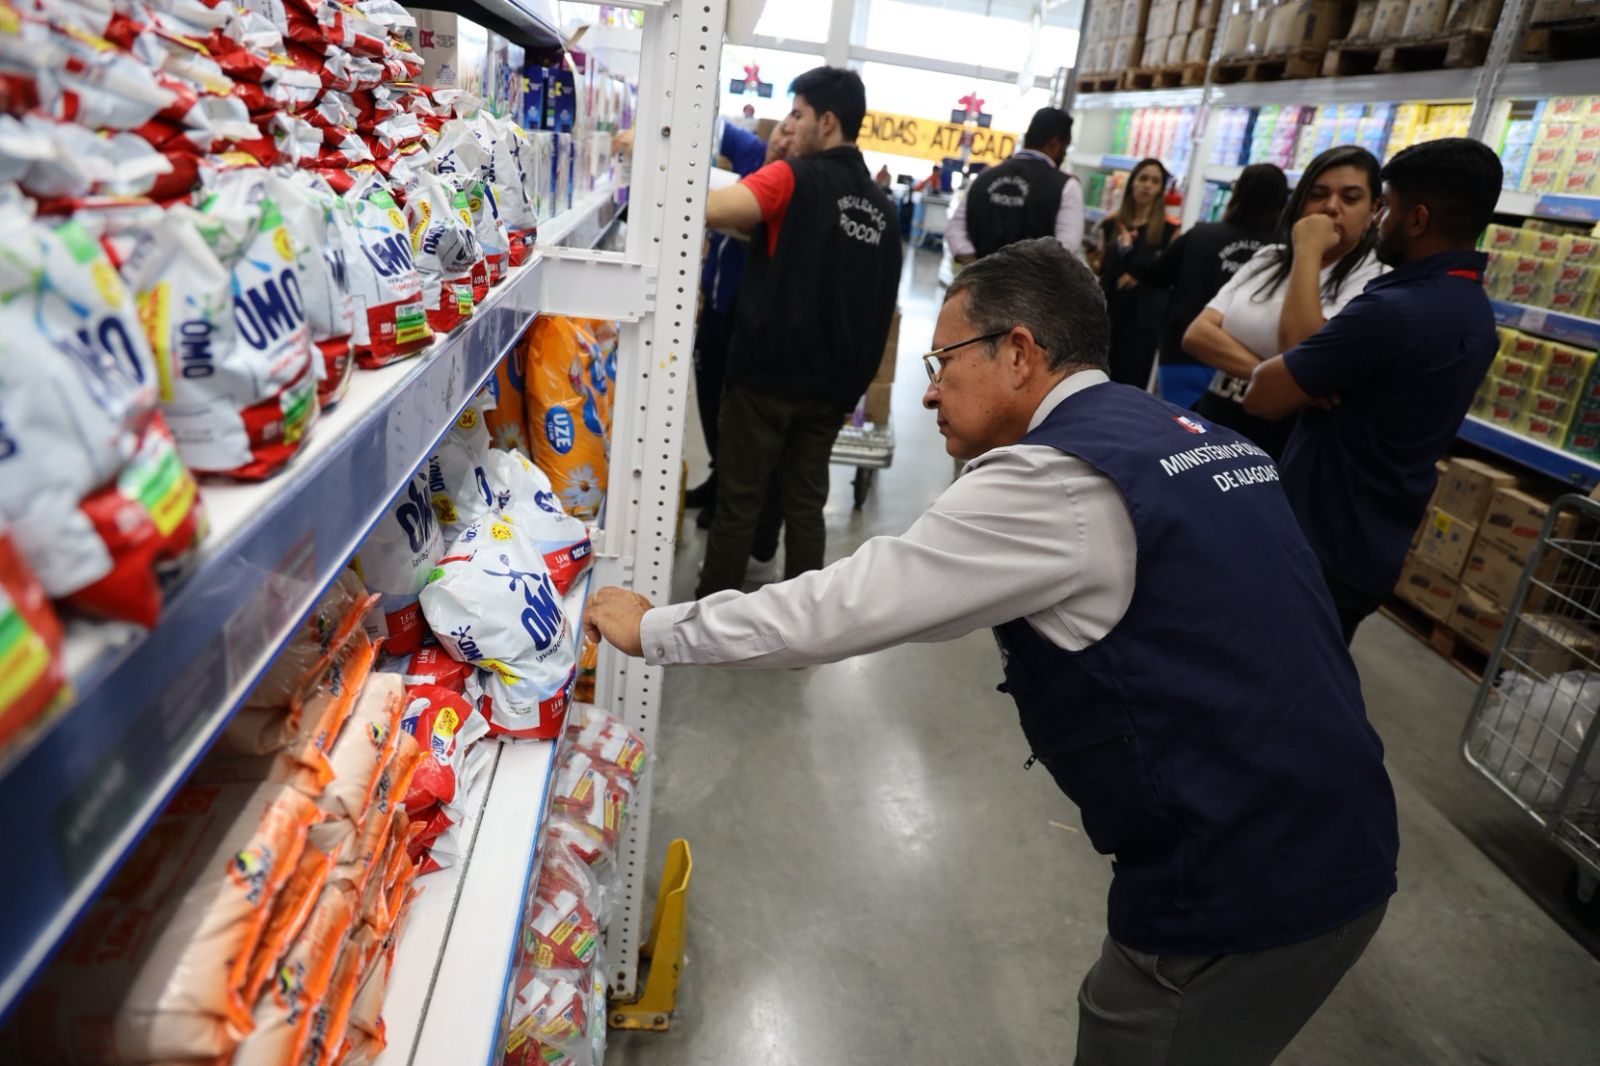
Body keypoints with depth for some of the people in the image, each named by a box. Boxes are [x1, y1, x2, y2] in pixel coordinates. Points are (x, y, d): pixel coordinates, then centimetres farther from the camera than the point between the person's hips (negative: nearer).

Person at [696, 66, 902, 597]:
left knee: (737, 502, 4)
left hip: (766, 372, -6)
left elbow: (714, 210, -26)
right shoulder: (881, 204, 10)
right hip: (832, 381, 6)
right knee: (807, 504, 13)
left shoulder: (794, 177, -10)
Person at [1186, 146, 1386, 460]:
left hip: (1285, 446, -5)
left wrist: (1307, 252, -17)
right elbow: (1197, 334, -1)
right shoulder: (1268, 258, 11)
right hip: (1214, 424, 5)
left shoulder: (1373, 281, -7)